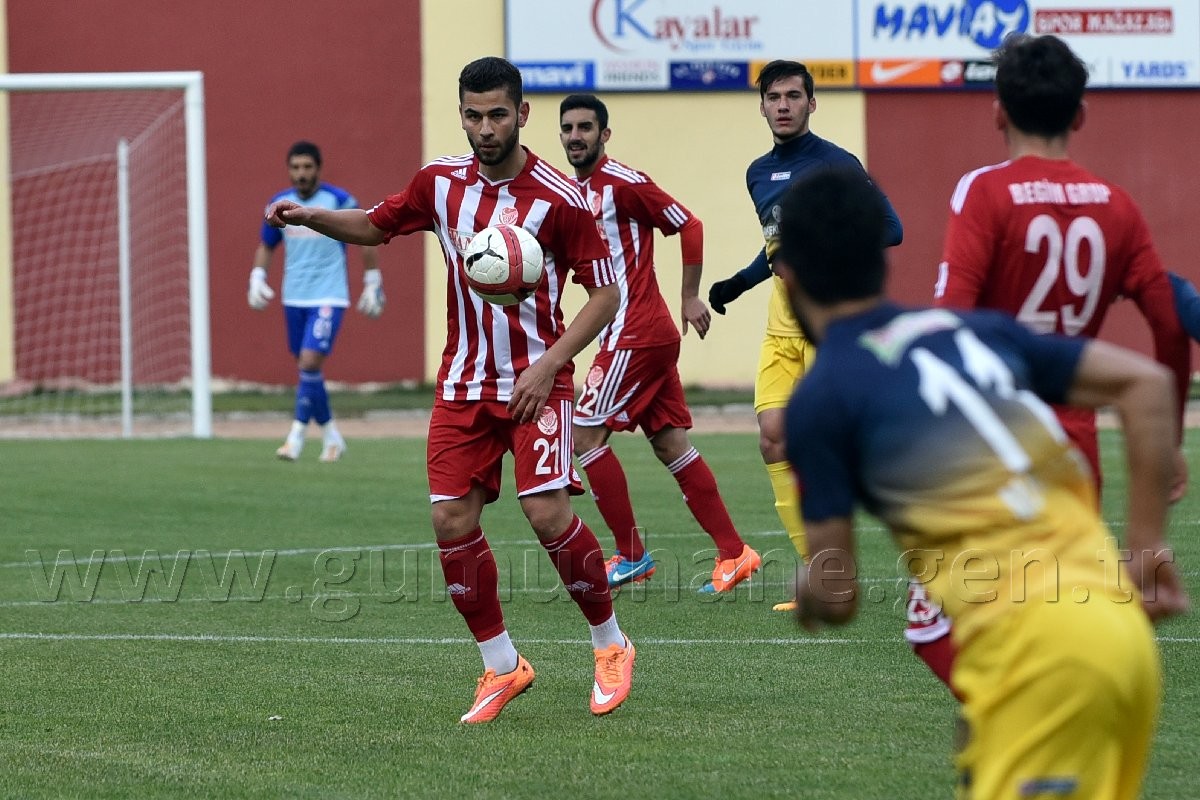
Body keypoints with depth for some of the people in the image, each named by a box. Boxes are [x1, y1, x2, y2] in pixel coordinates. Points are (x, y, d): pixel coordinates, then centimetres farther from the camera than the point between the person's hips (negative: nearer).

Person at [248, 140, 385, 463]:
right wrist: (257, 278, 3)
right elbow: (266, 246, 18)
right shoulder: (279, 204, 5)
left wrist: (372, 284, 2)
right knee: (307, 368, 9)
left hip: (328, 298, -5)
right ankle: (331, 435, 23)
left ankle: (297, 434, -12)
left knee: (310, 363, -18)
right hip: (294, 299, 5)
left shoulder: (339, 201, -8)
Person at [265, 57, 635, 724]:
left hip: (535, 381, -5)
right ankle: (502, 667, 10)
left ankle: (611, 645, 6)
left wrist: (548, 366, -17)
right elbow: (374, 226, 19)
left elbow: (605, 294, -7)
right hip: (463, 385, 5)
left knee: (547, 514, -17)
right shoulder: (441, 182, 3)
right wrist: (312, 217, -1)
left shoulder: (558, 198, -11)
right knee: (452, 521, -5)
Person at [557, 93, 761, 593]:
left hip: (636, 334, -9)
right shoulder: (575, 191, 14)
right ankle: (733, 552, 9)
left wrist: (691, 298, -10)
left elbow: (689, 226, -12)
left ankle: (630, 556, -1)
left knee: (586, 433, -7)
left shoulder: (623, 182, -12)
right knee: (669, 443, 8)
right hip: (638, 334, 9)